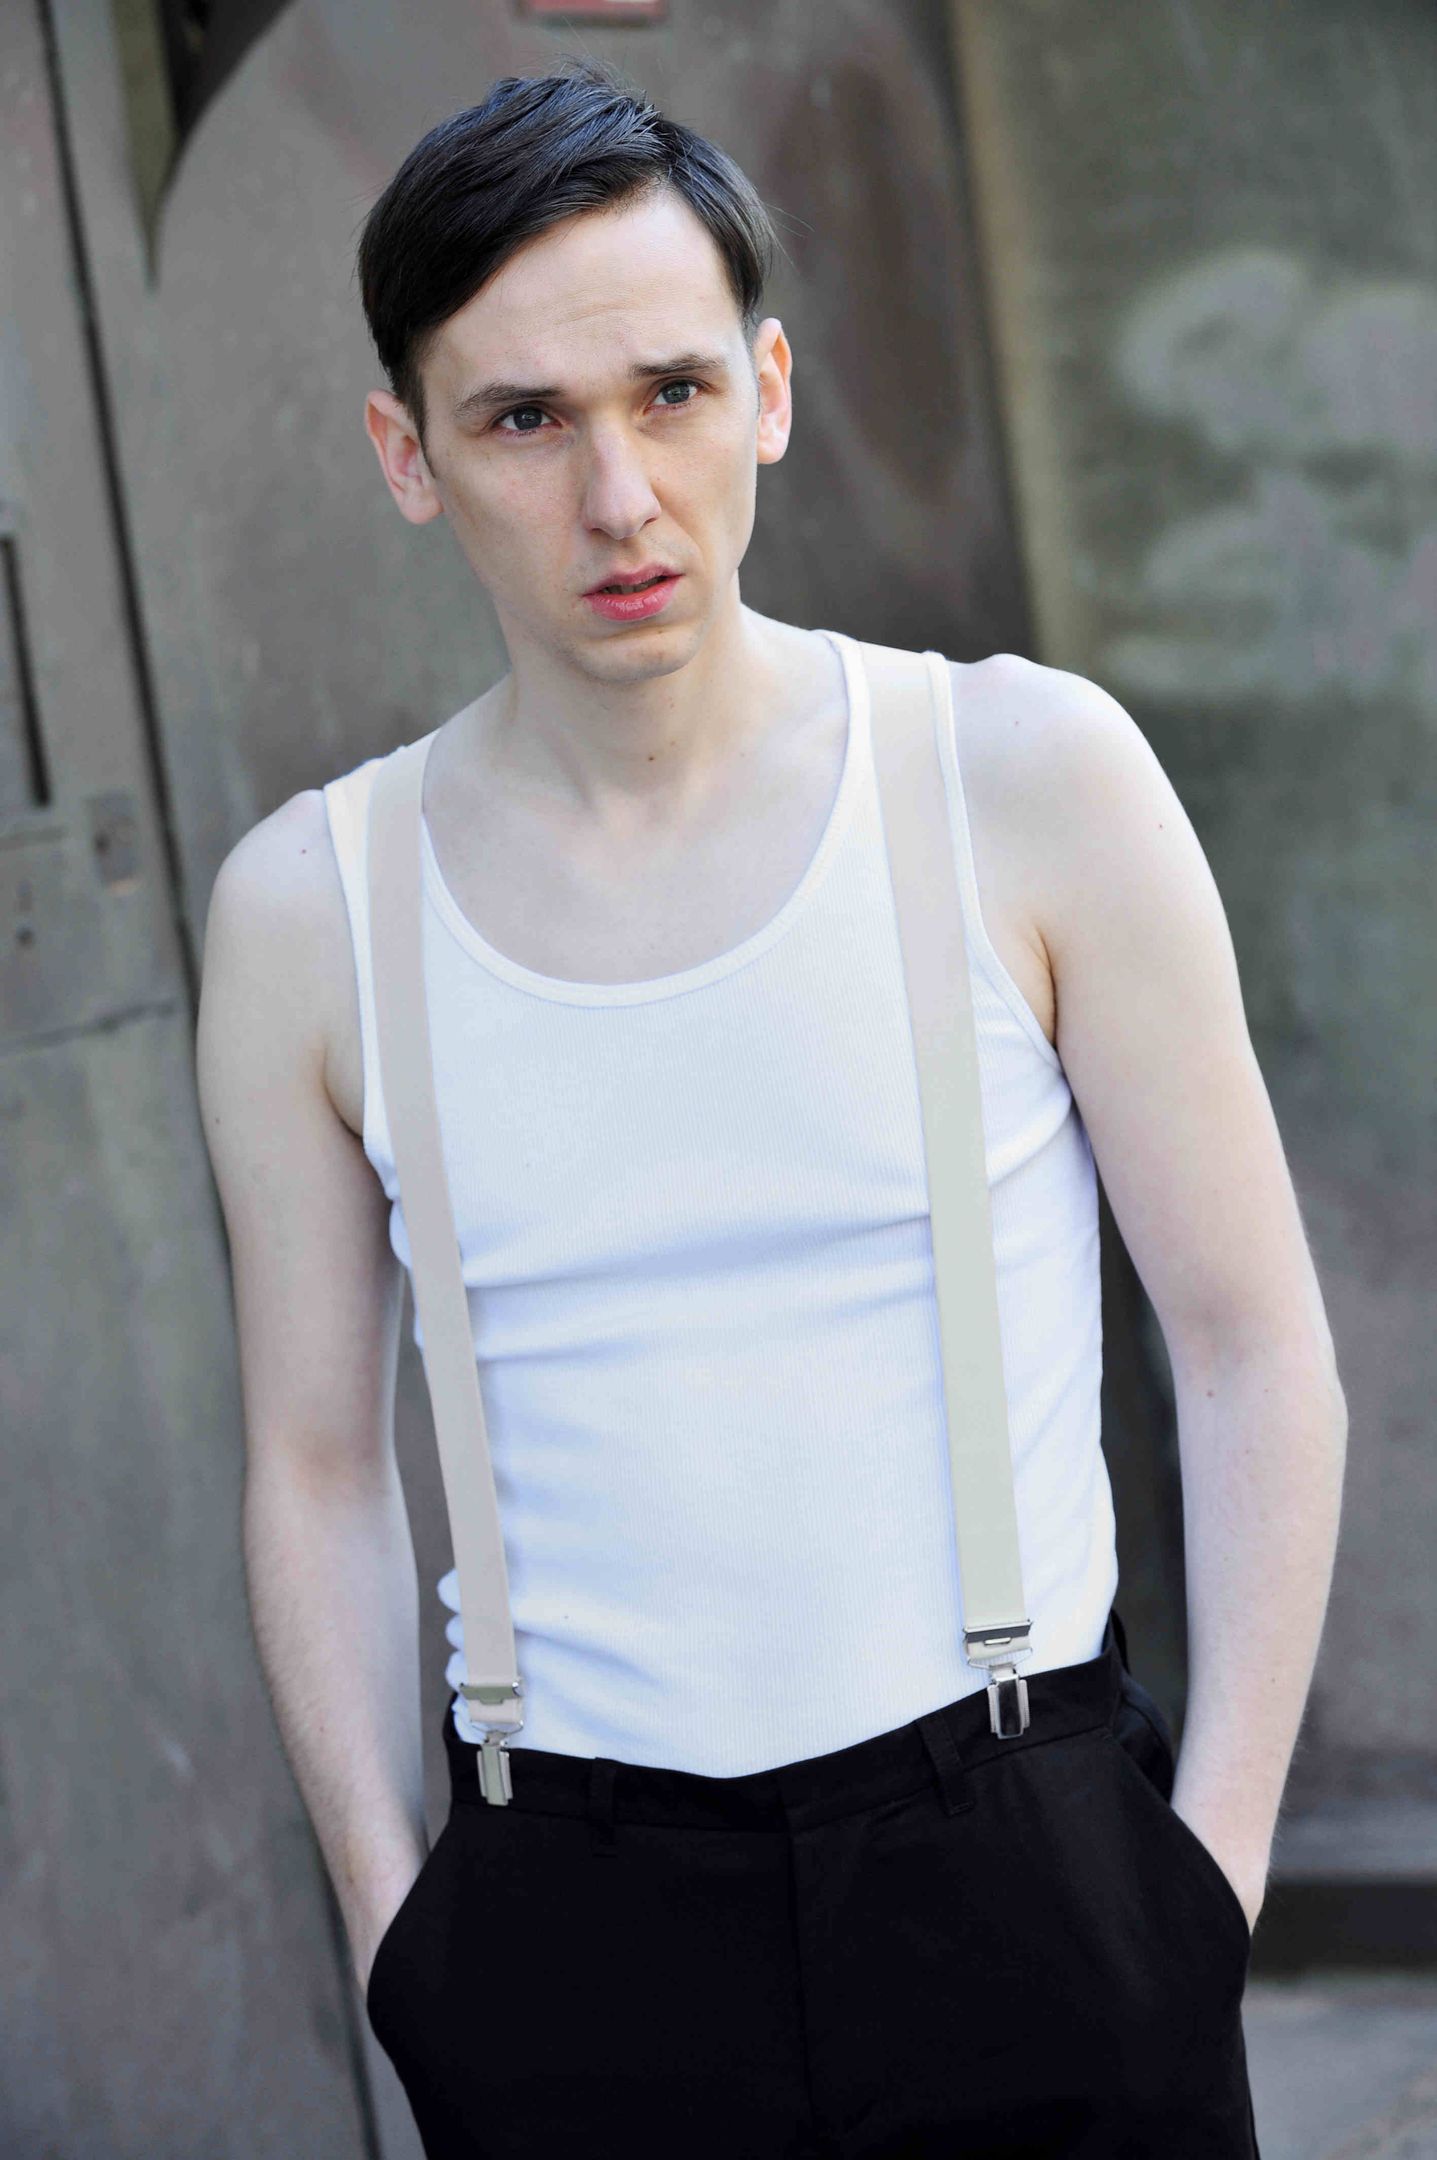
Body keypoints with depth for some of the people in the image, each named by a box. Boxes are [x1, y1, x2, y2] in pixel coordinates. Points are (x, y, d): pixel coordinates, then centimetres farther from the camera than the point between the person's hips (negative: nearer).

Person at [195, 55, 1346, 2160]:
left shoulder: (1028, 777, -3)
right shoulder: (307, 908, 2)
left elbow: (1256, 1349, -1)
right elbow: (321, 1467, 7)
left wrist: (1214, 1868, -5)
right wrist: (398, 1927, 0)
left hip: (1025, 1871, -1)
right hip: (570, 1919, 1)